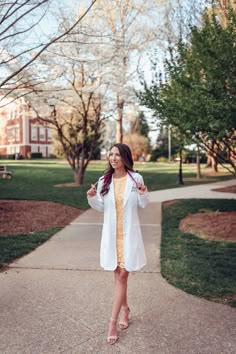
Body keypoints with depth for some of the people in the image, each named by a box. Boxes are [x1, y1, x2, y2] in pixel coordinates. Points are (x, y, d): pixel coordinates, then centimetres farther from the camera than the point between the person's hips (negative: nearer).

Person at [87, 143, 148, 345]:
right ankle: (124, 308, 38)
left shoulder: (136, 178, -6)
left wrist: (144, 194, -18)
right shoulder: (104, 181, -1)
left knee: (122, 275, 1)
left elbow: (143, 205, 2)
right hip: (111, 233, 3)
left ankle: (113, 322, 10)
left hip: (129, 233, -2)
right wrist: (92, 198, -12)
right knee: (118, 275, 14)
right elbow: (101, 207, 6)